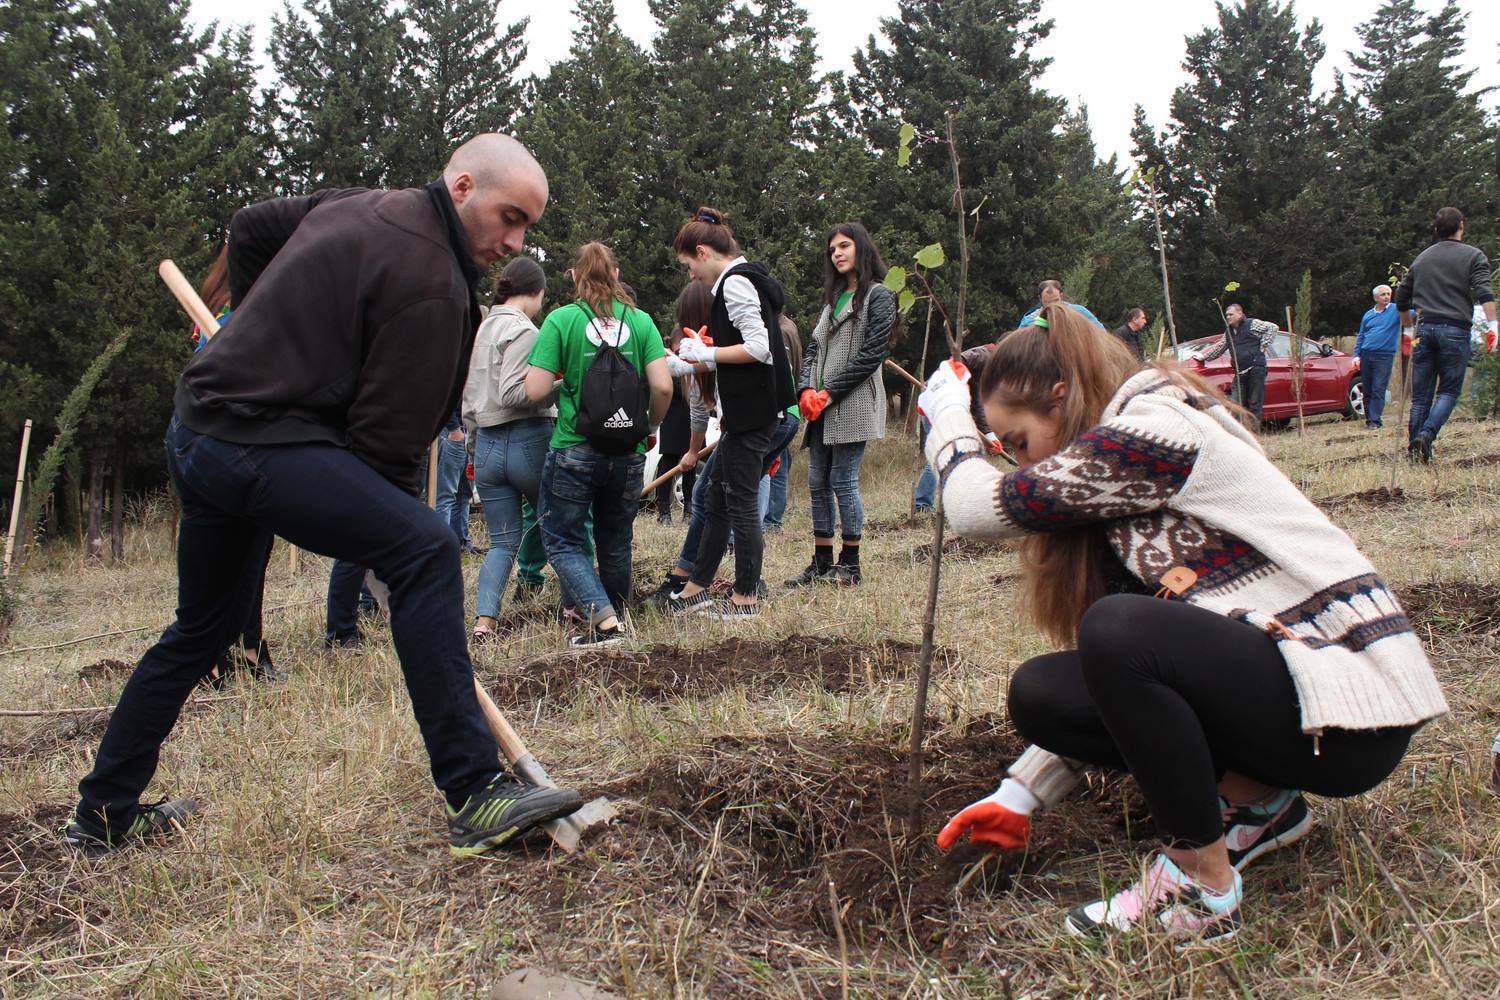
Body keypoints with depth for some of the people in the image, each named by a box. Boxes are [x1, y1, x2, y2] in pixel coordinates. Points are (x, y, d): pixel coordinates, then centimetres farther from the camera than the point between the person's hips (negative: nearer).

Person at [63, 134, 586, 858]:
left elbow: (249, 227, 31)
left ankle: (103, 816, 35)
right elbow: (390, 434, -16)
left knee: (202, 630, 23)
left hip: (198, 431, 11)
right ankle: (475, 798, -28)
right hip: (265, 443, -11)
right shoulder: (431, 282, -14)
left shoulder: (360, 204, 15)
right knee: (426, 552, -22)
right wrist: (390, 535, -6)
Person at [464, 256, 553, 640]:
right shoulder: (522, 330, -11)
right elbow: (512, 392, -21)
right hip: (528, 439, -7)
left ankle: (484, 618, -7)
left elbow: (467, 397, 19)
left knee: (503, 540, 9)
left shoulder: (480, 330, 15)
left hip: (487, 445, 7)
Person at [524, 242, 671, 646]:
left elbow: (535, 390, -10)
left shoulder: (561, 320, -6)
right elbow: (663, 387, -6)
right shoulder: (640, 321, 1)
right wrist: (649, 426, 12)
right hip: (628, 454, 3)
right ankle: (615, 617, 29)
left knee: (563, 541, 7)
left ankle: (603, 619, -11)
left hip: (574, 450, -3)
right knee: (616, 543, 17)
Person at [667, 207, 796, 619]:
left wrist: (706, 353, -13)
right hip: (747, 411, 11)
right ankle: (696, 589, 22)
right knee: (716, 499, 14)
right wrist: (707, 351, 14)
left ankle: (746, 597, 6)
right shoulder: (744, 278, 17)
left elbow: (759, 348, -22)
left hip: (751, 412, -11)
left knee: (741, 502, -3)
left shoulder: (735, 282, -14)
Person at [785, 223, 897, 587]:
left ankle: (850, 563, 4)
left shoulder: (878, 296, -3)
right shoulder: (833, 298, 20)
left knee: (843, 482, -6)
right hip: (821, 407, 7)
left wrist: (828, 394, -13)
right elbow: (813, 348, 15)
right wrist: (806, 390, -3)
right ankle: (821, 562, 14)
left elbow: (871, 354, -11)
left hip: (852, 405, -7)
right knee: (818, 483, 7)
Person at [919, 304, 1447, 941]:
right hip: (1273, 677, 9)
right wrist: (1020, 794, 14)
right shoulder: (1120, 482, 15)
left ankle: (1203, 888, -14)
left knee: (1120, 629, -31)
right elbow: (1099, 687, 15)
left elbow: (979, 508, -14)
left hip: (1349, 698, -9)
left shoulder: (1156, 432, -14)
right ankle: (1258, 800, 8)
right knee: (1039, 691, -2)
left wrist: (948, 416, 5)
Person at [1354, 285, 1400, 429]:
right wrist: (1356, 355, 9)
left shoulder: (1396, 311, 0)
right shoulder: (1368, 315, 13)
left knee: (1378, 390, -9)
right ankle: (1369, 418, 19)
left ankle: (1375, 420, -8)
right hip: (1366, 356, 4)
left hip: (1384, 356, -4)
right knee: (1367, 390, 9)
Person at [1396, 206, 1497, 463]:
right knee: (1449, 390, 2)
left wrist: (1409, 329, 32)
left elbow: (1401, 297, 21)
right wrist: (1492, 325, -18)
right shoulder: (1473, 256, 3)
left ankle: (1414, 449, 5)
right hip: (1455, 330, -4)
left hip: (1424, 328, 4)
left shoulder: (1422, 258, 17)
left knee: (1420, 394, 7)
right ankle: (1427, 434, -19)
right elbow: (1484, 292, -13)